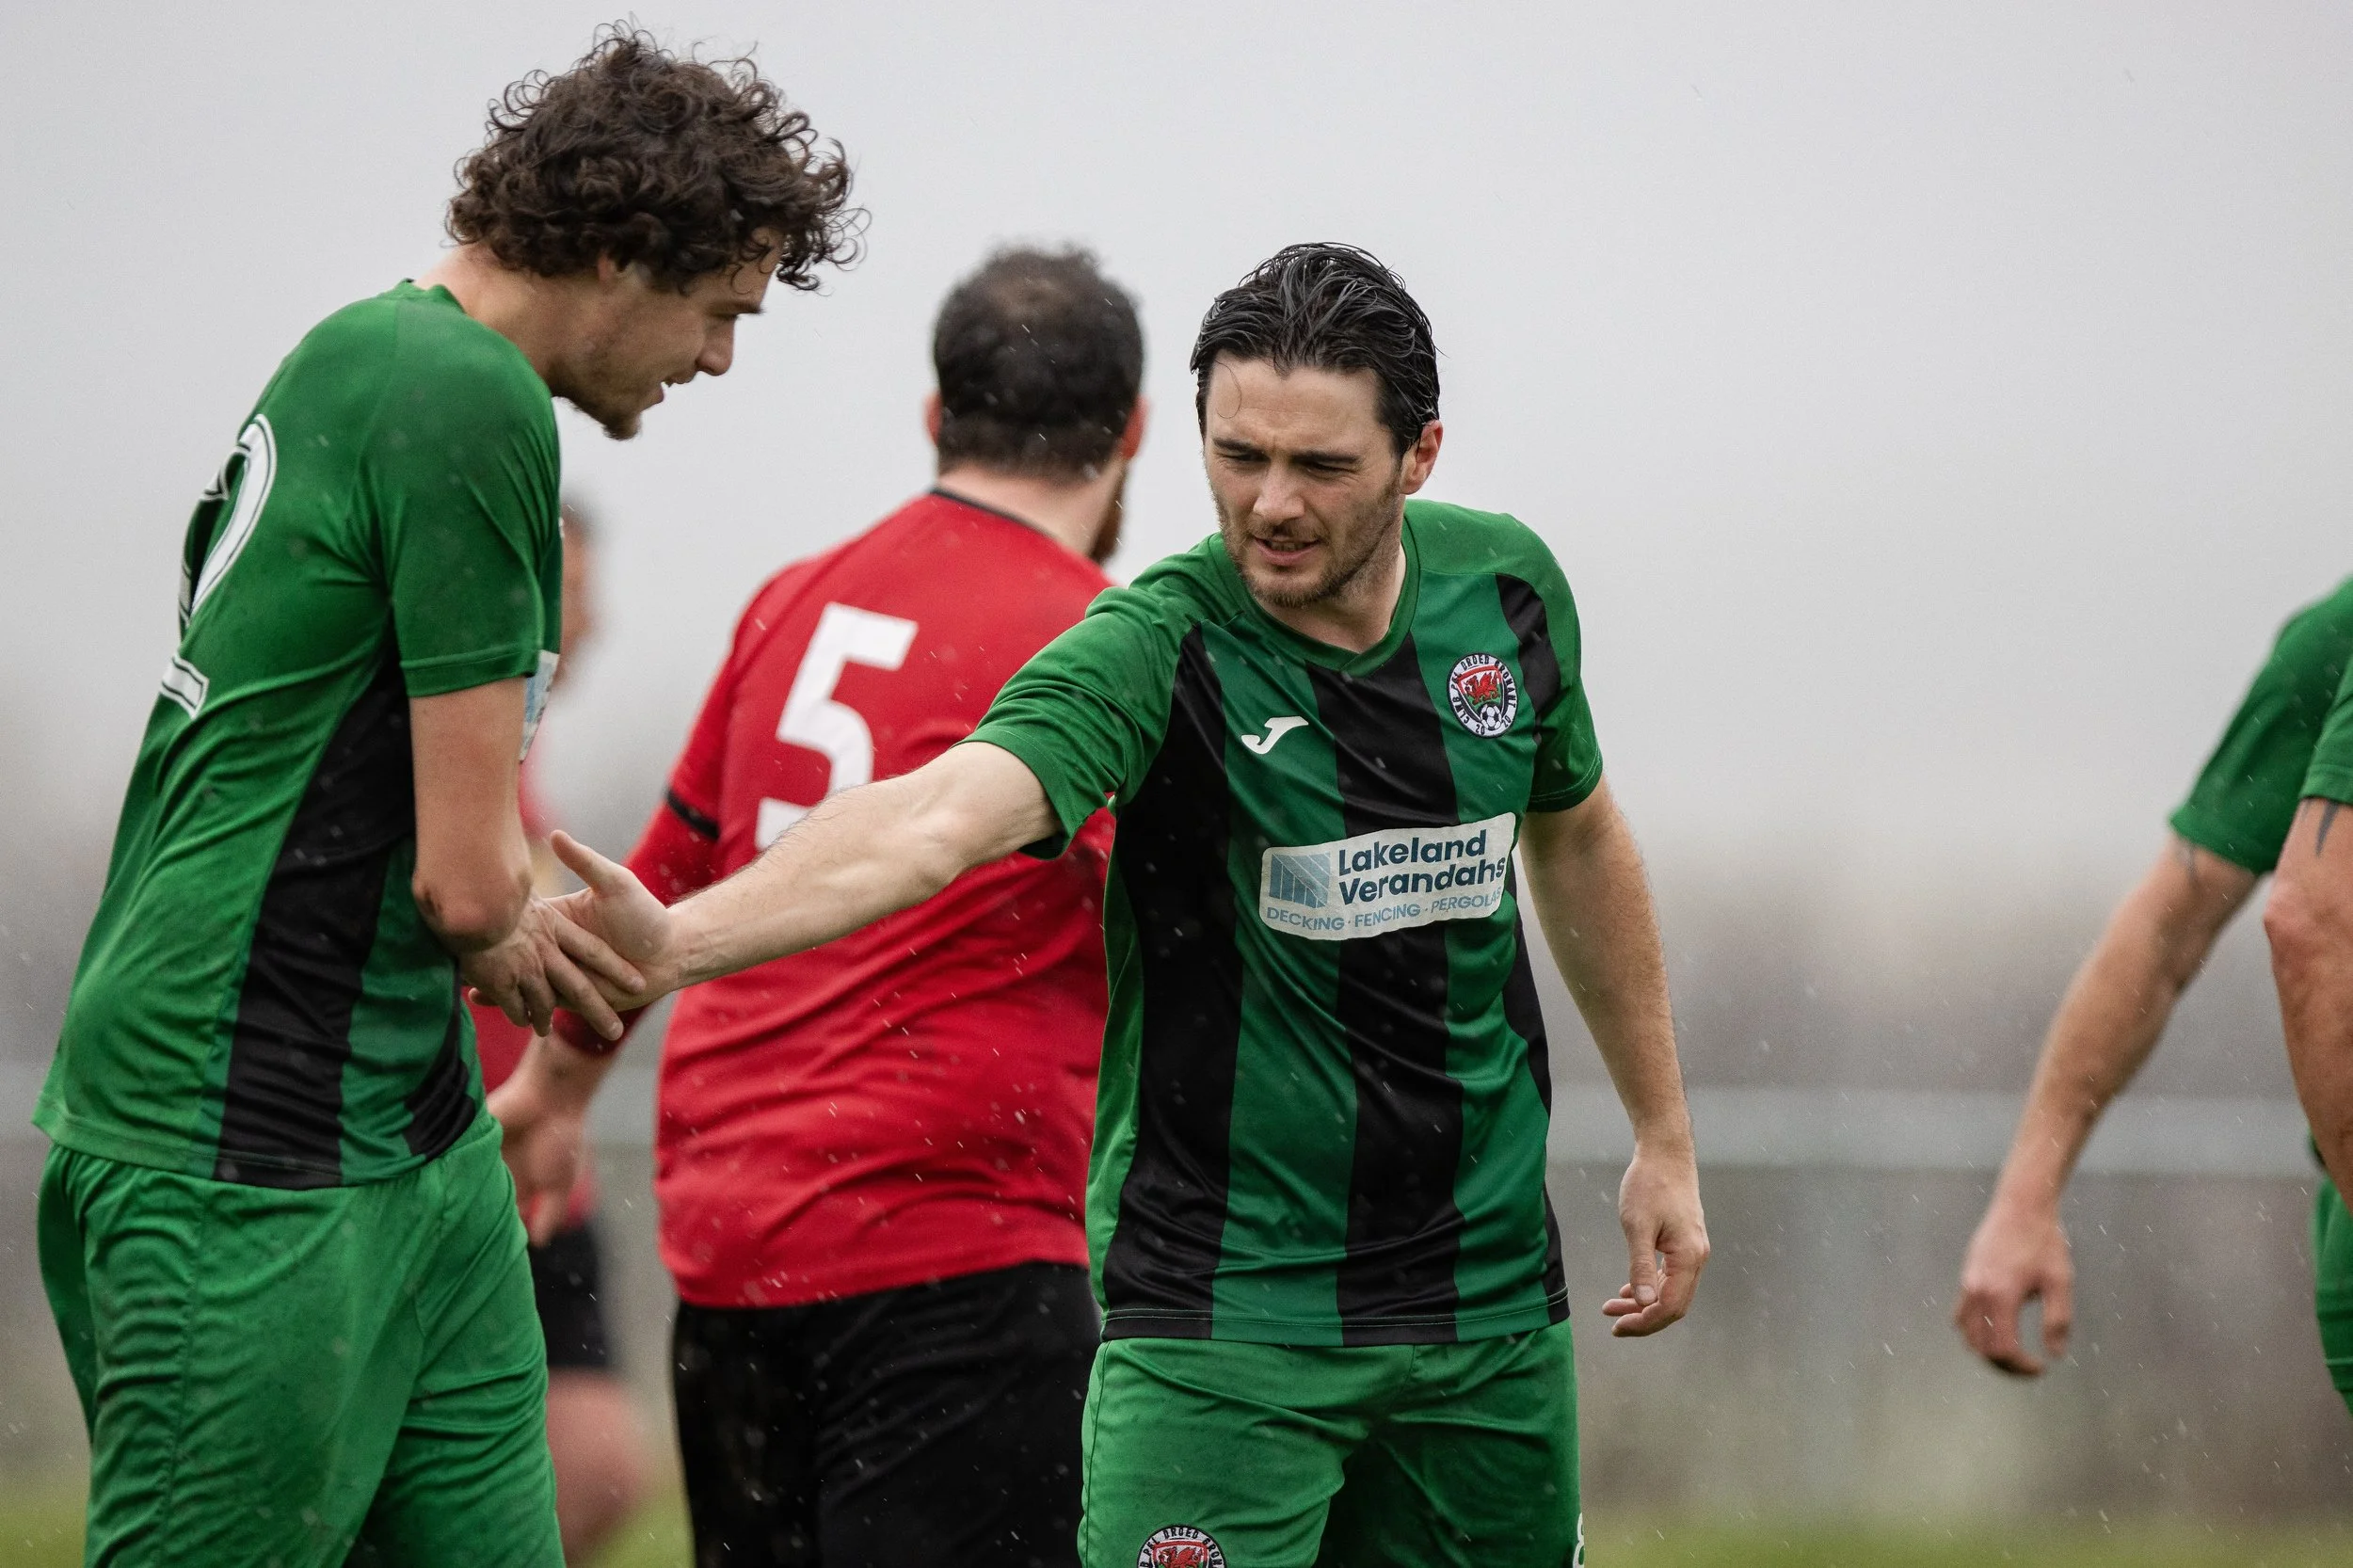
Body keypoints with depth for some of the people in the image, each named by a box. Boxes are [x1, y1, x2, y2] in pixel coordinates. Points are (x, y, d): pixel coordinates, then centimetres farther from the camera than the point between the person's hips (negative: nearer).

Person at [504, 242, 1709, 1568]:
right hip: (1226, 1306, -5)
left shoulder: (1505, 586, -1)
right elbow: (935, 819, -34)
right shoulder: (1153, 651, -17)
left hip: (1492, 1295, 5)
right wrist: (677, 937, -52)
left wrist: (1664, 1137, 21)